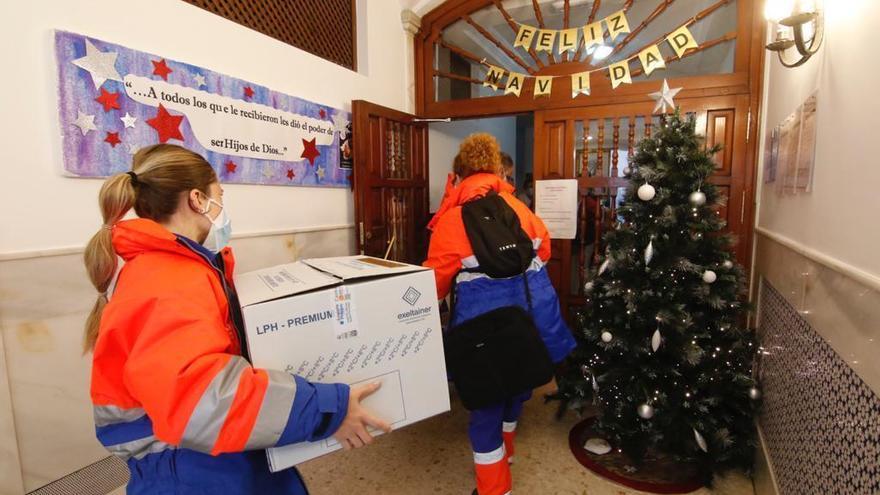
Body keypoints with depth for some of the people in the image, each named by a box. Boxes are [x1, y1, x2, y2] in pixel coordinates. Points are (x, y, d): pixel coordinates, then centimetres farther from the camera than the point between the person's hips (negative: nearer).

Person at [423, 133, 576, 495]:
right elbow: (544, 251, 15)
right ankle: (504, 454, 52)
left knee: (485, 401, 12)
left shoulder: (452, 219, -11)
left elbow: (436, 282, -9)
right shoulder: (520, 208, 2)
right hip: (530, 314, 5)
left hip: (486, 320, -5)